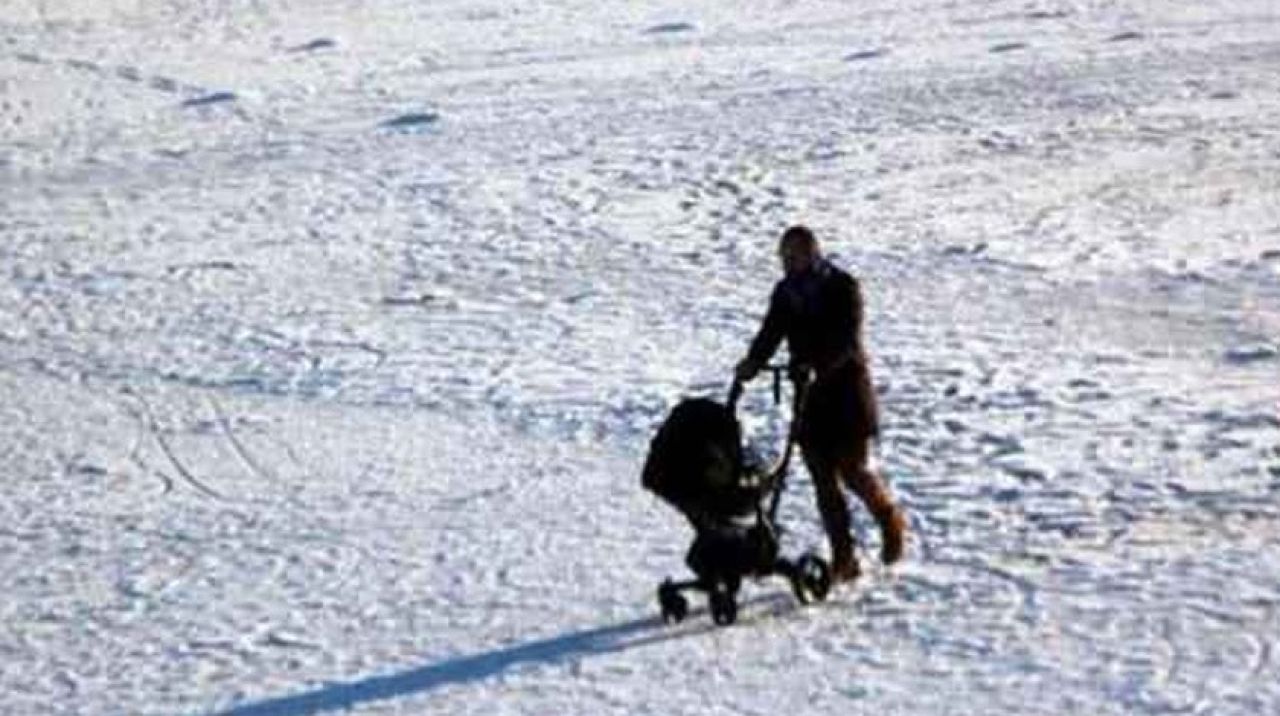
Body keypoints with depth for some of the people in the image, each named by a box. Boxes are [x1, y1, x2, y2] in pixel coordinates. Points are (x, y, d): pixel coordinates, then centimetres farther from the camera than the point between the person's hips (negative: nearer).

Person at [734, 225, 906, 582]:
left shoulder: (843, 288, -10)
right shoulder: (785, 291, 7)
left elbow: (847, 340, -22)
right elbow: (771, 332, -1)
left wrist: (817, 365, -38)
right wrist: (752, 362, -21)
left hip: (846, 390, -5)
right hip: (810, 393, 5)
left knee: (853, 470, -4)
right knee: (823, 479, 2)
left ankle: (891, 519, 25)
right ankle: (843, 558, 8)